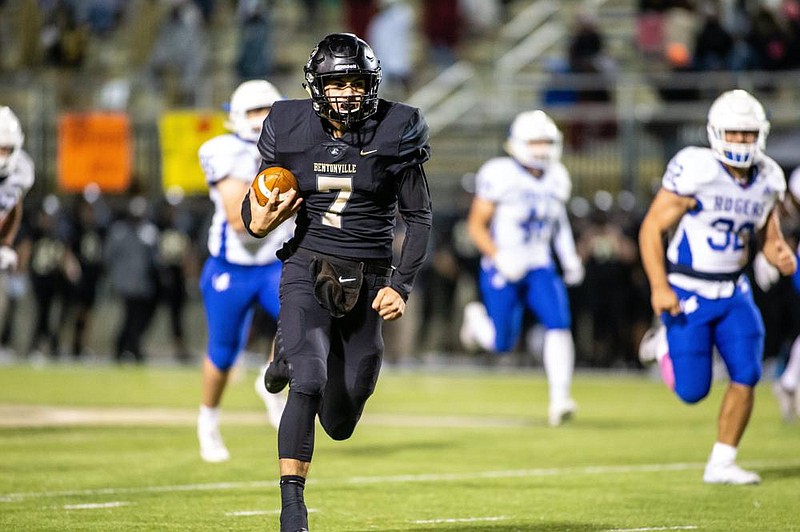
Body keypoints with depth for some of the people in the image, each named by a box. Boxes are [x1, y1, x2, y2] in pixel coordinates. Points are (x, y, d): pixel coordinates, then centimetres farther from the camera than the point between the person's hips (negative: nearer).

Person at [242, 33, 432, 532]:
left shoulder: (396, 133, -4)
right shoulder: (291, 131, -2)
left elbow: (419, 218, 2)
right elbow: (254, 208, 8)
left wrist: (402, 286, -9)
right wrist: (258, 222, -16)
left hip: (367, 282, 1)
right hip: (307, 271, -1)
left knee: (340, 424, 8)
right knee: (307, 387, -23)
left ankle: (295, 358, 41)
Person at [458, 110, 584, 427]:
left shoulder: (557, 179, 5)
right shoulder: (499, 175, -13)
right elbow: (476, 225, -10)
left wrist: (569, 258, 9)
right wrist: (498, 256, -23)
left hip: (540, 269, 4)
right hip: (501, 270, -4)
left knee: (559, 324, -18)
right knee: (502, 343, -1)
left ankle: (559, 401, -17)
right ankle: (477, 318, 35)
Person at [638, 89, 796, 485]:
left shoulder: (768, 180, 0)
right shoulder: (694, 171, -19)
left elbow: (767, 236, 14)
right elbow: (652, 228, -13)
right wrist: (659, 287, -21)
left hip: (733, 292, 5)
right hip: (687, 293, -5)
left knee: (746, 374, -10)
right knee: (692, 391, -3)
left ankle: (721, 464, 4)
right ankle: (665, 344, 30)